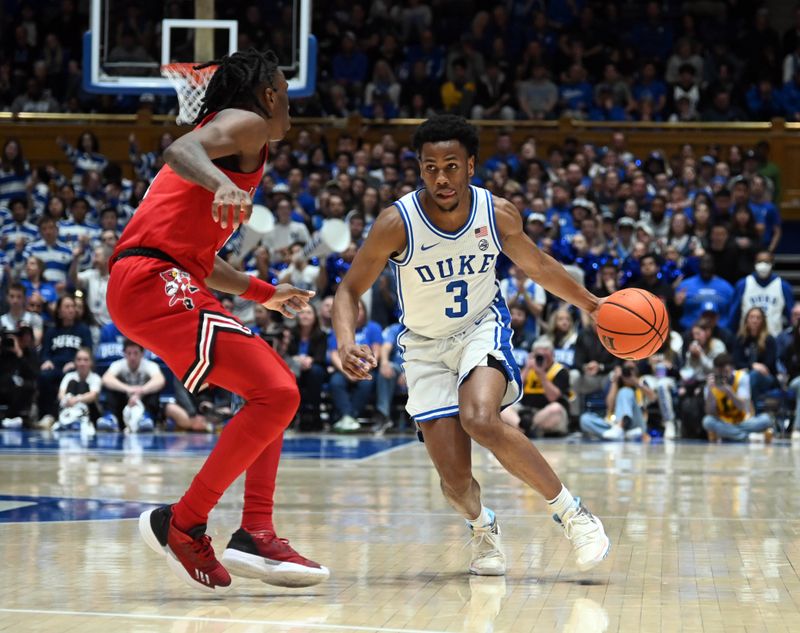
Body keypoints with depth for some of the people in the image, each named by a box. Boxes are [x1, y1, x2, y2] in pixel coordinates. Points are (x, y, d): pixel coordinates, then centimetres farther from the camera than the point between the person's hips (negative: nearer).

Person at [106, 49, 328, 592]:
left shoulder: (233, 136, 29)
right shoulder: (247, 122, 1)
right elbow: (181, 150, -22)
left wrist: (264, 294, 42)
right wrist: (221, 183, -42)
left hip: (174, 279, 11)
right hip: (155, 281, -11)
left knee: (276, 388, 17)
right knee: (277, 394, -16)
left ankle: (256, 536, 9)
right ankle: (181, 525, -10)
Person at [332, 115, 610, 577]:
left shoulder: (499, 214, -14)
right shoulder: (397, 224, -21)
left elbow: (536, 265, 7)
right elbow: (350, 291, -14)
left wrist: (591, 303, 12)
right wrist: (347, 343, -33)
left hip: (482, 327, 0)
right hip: (426, 345, 0)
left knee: (480, 419, -33)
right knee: (455, 479, -10)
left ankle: (569, 510, -17)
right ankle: (483, 527, 26)